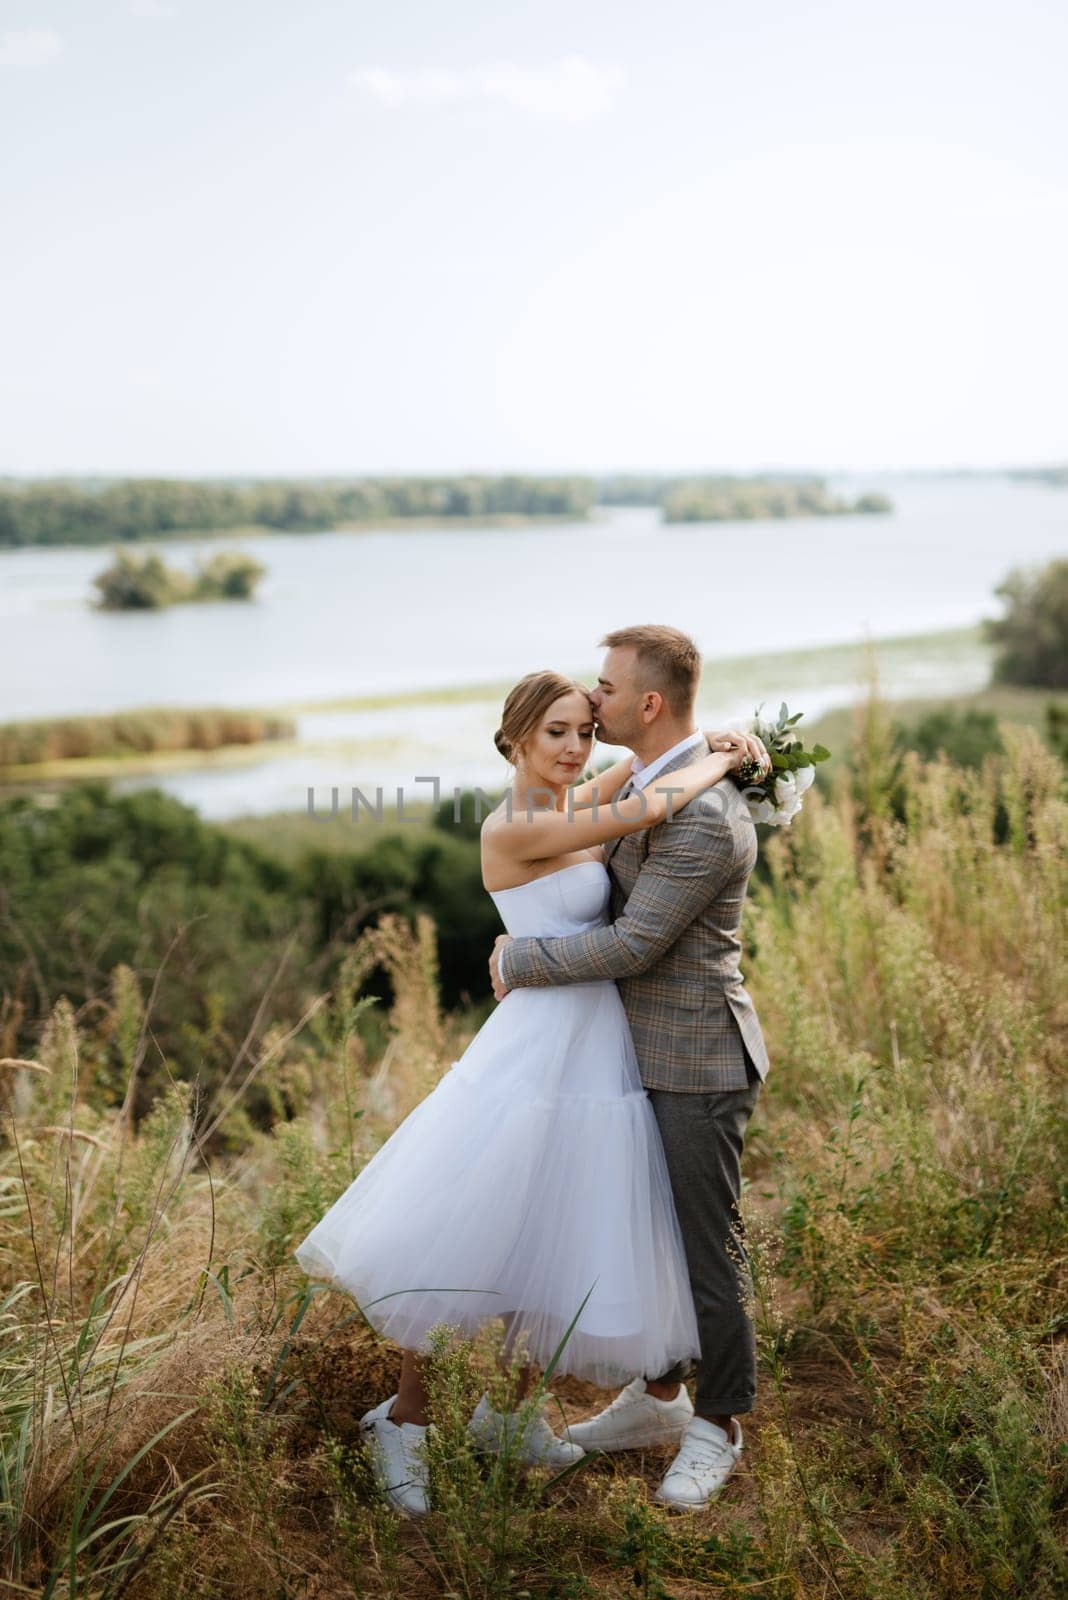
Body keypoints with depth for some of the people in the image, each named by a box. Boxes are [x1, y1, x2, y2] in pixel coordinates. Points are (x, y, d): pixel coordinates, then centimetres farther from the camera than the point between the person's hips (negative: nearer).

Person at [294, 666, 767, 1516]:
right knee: (470, 1244, 0)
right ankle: (405, 1419, 18)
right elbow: (638, 814, -19)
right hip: (536, 1053, -8)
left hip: (599, 1055, 8)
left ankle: (508, 1408, 32)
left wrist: (710, 742, 6)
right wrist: (716, 766, -4)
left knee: (565, 1248, 15)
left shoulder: (572, 808, 8)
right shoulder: (511, 827, -15)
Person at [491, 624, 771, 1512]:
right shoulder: (657, 780, 7)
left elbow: (633, 944, -24)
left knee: (708, 1247, 5)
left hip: (697, 1064, -10)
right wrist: (531, 943, 4)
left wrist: (521, 962, -11)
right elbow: (620, 894, 19)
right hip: (647, 1051, 10)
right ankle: (658, 1397, 36)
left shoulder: (706, 819, -25)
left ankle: (716, 1427, 24)